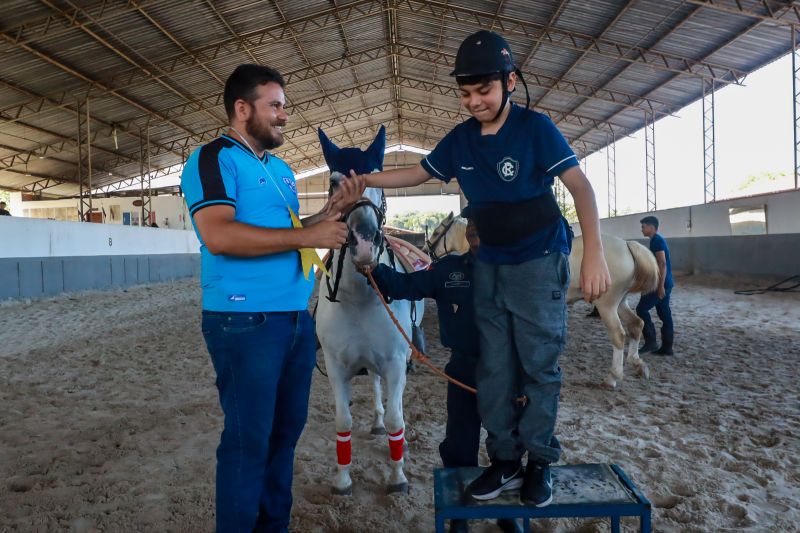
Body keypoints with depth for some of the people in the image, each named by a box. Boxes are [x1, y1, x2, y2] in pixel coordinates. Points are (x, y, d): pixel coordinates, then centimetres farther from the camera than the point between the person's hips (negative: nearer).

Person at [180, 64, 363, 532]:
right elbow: (219, 235, -23)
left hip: (298, 318, 9)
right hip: (246, 321, -8)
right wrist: (307, 236, -20)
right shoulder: (214, 159, -8)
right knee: (248, 439, 1)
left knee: (286, 429, 17)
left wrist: (337, 208, 10)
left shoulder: (281, 169, 18)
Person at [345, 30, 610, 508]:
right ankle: (505, 461, 21)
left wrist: (594, 253, -29)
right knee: (494, 370, 8)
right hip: (490, 266, 5)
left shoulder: (536, 127, -12)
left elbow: (580, 186, -18)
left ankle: (539, 463, 18)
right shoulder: (461, 139, 3)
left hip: (540, 263, -5)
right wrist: (367, 179, 0)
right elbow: (418, 173, 14)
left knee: (539, 366, 2)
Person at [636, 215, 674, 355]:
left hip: (661, 284, -10)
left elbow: (662, 264, -21)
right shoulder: (658, 240, 17)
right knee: (664, 314, 9)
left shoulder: (657, 241, -13)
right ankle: (666, 347, 12)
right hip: (665, 284, 10)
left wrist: (661, 285, -24)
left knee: (641, 309, -7)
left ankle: (651, 342, -5)